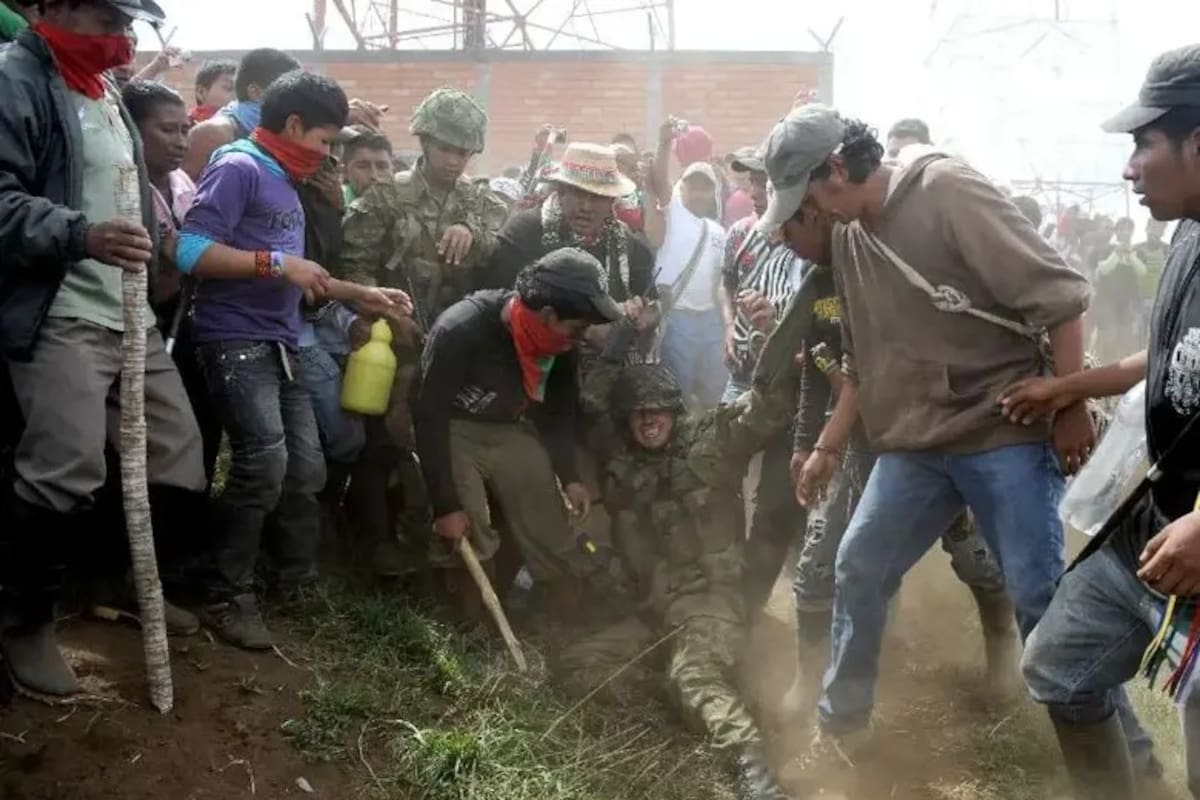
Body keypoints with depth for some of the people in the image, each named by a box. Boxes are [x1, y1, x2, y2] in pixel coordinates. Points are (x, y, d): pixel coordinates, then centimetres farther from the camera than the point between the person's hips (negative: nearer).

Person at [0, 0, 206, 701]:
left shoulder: (107, 92, 21)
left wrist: (150, 250, 24)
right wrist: (81, 236, -31)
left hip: (131, 314, 9)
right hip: (59, 317, -9)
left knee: (177, 457, 9)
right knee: (68, 475, -17)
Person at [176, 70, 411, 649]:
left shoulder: (285, 183, 21)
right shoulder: (238, 169, -8)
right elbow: (191, 251, -19)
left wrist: (360, 295, 17)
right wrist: (278, 263, -17)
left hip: (279, 347, 9)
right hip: (236, 342, -9)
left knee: (306, 469, 7)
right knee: (265, 462, -19)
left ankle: (297, 585, 22)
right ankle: (227, 597, -7)